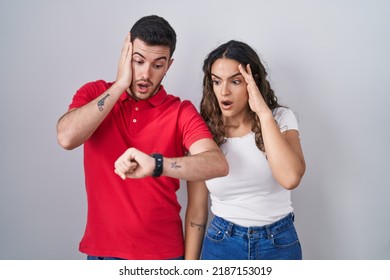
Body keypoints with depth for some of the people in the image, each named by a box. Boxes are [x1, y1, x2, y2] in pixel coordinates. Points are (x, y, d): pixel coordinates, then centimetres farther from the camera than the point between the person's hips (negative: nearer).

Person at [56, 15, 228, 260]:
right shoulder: (94, 94, -2)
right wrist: (120, 84, -19)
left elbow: (218, 164, -25)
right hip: (102, 248, 1)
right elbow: (67, 138, -21)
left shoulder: (181, 112, -10)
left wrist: (156, 164, -41)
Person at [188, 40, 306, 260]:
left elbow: (290, 178, -27)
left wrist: (264, 112, -25)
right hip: (222, 243, 0)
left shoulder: (281, 118, -8)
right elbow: (197, 209, -1)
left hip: (279, 243, 0)